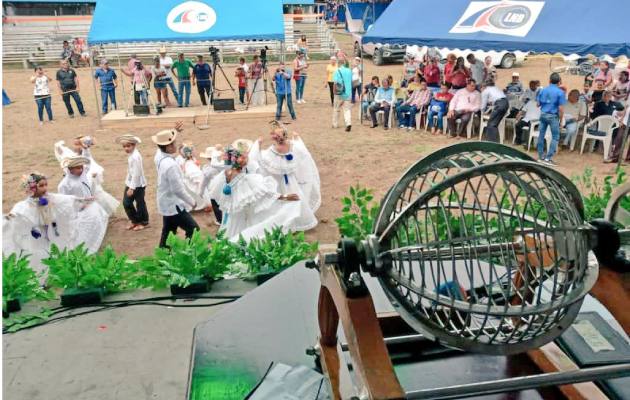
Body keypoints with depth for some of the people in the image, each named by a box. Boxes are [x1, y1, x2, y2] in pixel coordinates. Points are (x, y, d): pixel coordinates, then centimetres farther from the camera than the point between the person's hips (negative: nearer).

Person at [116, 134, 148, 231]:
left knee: (140, 203, 7)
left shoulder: (135, 157, -25)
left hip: (138, 185, -9)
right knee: (126, 202, 12)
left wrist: (132, 188, -23)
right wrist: (129, 186, 17)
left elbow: (136, 174, -25)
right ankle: (134, 220, 30)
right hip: (130, 183, 9)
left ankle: (144, 222, 26)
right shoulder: (131, 155, 6)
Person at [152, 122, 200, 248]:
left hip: (166, 204, 9)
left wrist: (175, 131, 12)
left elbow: (167, 140, 21)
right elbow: (178, 190, -26)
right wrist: (192, 202, -13)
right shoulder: (171, 165, -30)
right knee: (193, 229, -1)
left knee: (167, 232, 19)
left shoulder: (159, 155, -3)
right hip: (173, 206, -9)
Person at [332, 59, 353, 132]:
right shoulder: (349, 71, 5)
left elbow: (336, 82, -14)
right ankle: (348, 123, -20)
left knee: (336, 109, 13)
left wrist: (335, 91, -4)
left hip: (339, 93, -3)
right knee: (347, 109, 0)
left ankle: (335, 124, 21)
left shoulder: (338, 71, -8)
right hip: (348, 93, 3)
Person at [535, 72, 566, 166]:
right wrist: (561, 120, -3)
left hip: (543, 114, 5)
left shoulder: (543, 90, 3)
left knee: (541, 135, 13)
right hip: (553, 116, -5)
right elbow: (561, 108, -12)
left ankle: (541, 156, 19)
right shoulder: (560, 92, -9)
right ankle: (548, 158, -3)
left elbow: (538, 104, 8)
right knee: (555, 137, 3)